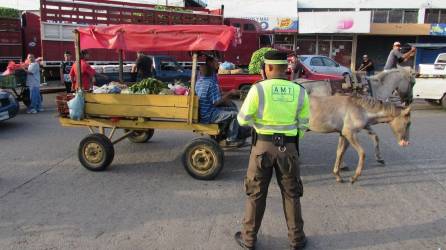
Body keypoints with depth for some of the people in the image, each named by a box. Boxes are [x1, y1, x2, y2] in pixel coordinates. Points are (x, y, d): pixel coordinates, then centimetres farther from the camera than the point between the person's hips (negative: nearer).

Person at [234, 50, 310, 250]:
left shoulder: (258, 89, -11)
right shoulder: (299, 91, -2)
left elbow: (242, 119, -6)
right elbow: (303, 124, 4)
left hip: (263, 145, -2)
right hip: (288, 147, 2)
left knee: (256, 193, 12)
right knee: (291, 194, 16)